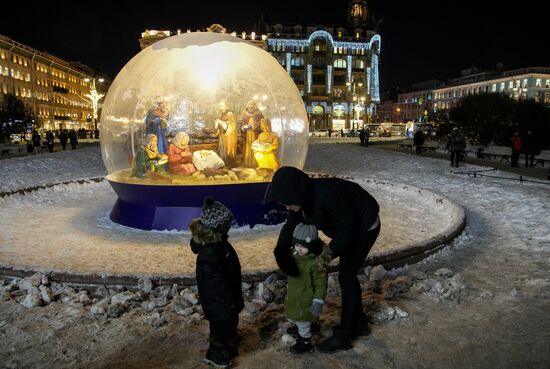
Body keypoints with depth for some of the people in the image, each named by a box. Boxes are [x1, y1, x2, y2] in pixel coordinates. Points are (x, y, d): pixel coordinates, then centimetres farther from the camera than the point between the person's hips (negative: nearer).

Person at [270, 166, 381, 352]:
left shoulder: (328, 197, -40)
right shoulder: (303, 196, -15)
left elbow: (347, 230, -28)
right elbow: (291, 224, -7)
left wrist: (330, 251, -22)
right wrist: (282, 251, -20)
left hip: (365, 227, -8)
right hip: (349, 227, 8)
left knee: (346, 277, -7)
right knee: (347, 275, 15)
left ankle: (343, 337, 5)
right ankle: (359, 323, 33)